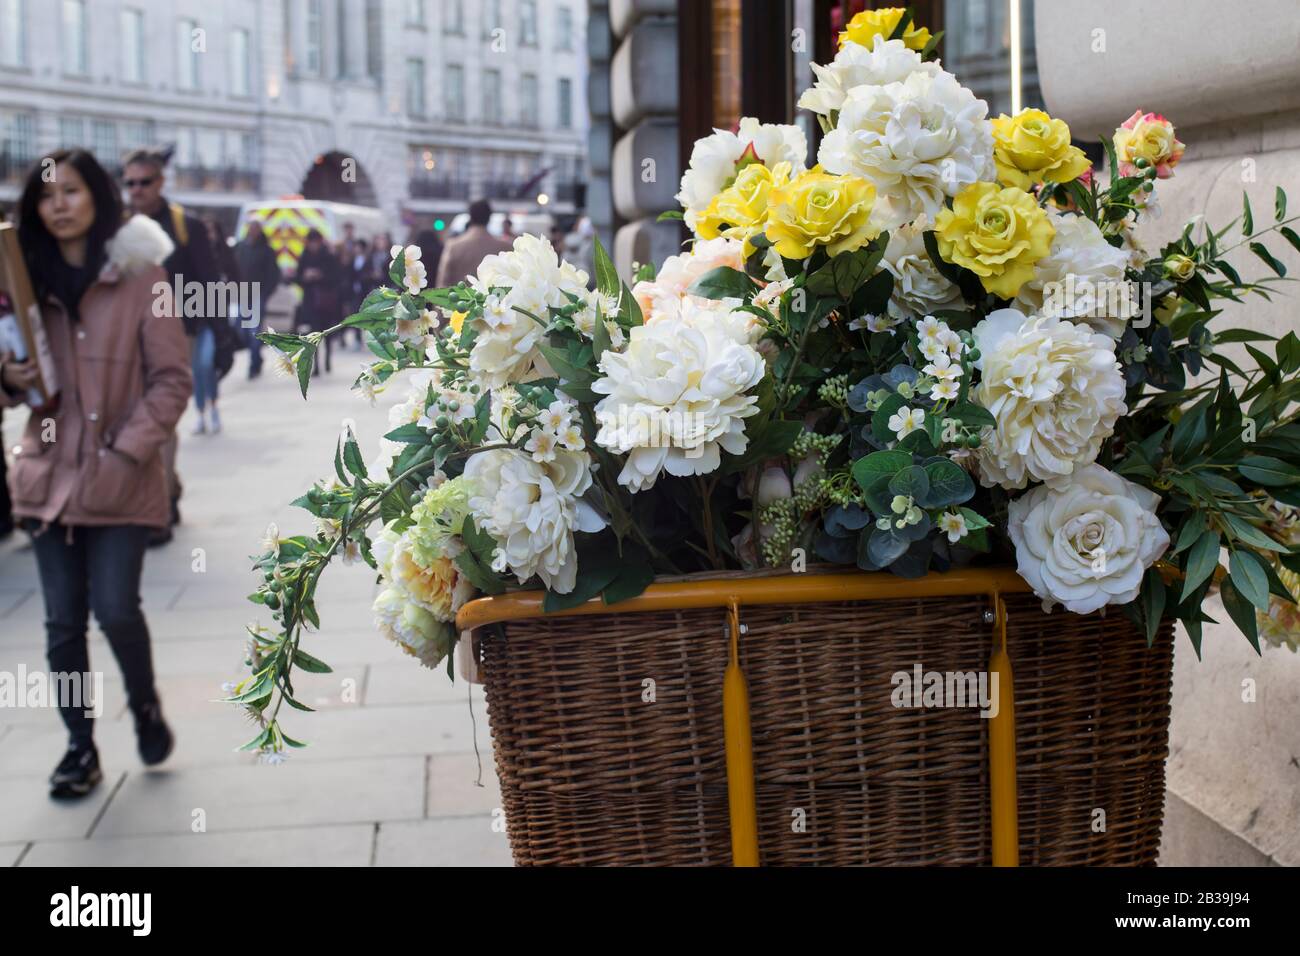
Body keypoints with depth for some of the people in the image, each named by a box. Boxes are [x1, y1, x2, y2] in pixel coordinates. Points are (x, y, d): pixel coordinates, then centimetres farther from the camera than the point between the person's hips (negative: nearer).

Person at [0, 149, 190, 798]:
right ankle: (80, 746, 19)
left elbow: (172, 379, -5)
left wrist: (126, 451, -14)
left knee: (114, 608, -10)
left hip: (120, 478, -4)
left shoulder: (140, 276, -3)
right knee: (63, 620, 5)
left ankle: (145, 703, 20)